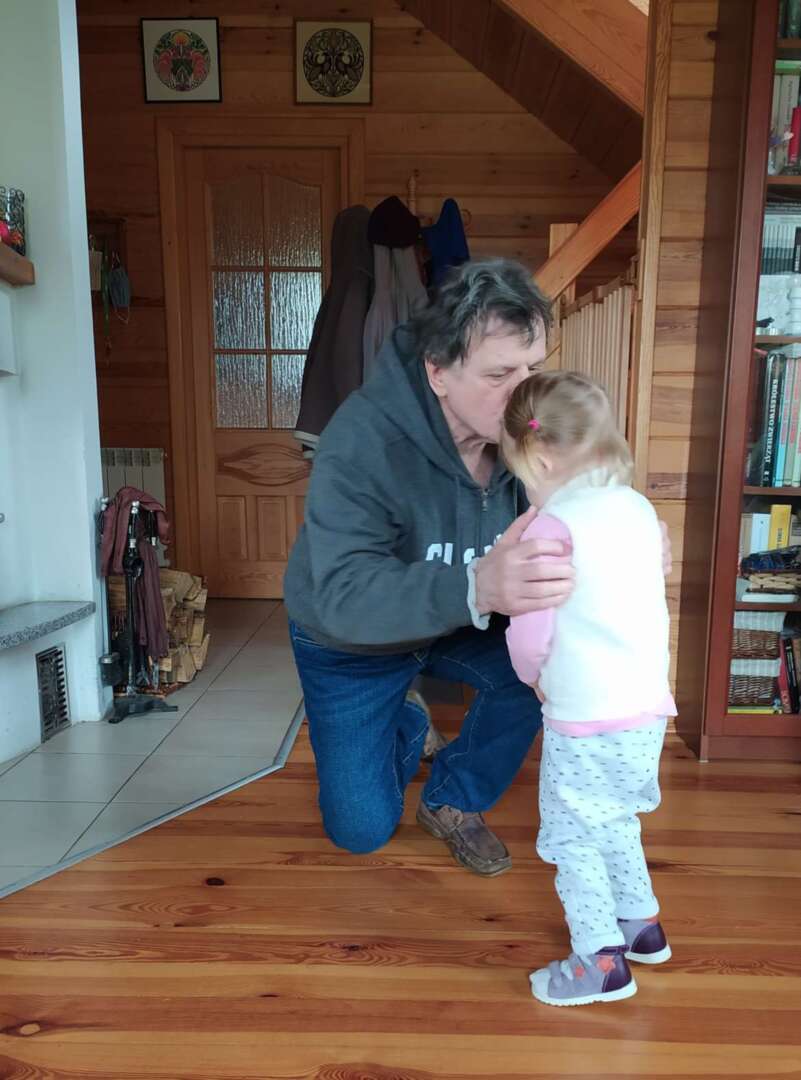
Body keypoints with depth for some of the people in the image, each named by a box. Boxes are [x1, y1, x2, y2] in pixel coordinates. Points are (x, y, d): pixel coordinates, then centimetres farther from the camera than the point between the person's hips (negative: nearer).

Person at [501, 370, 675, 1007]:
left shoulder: (553, 523, -17)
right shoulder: (637, 508, 6)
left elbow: (529, 632, -17)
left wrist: (534, 677, 6)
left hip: (586, 721, -8)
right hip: (649, 708, 8)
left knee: (571, 838, 11)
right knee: (615, 821, 28)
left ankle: (601, 960, 22)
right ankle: (640, 920, 43)